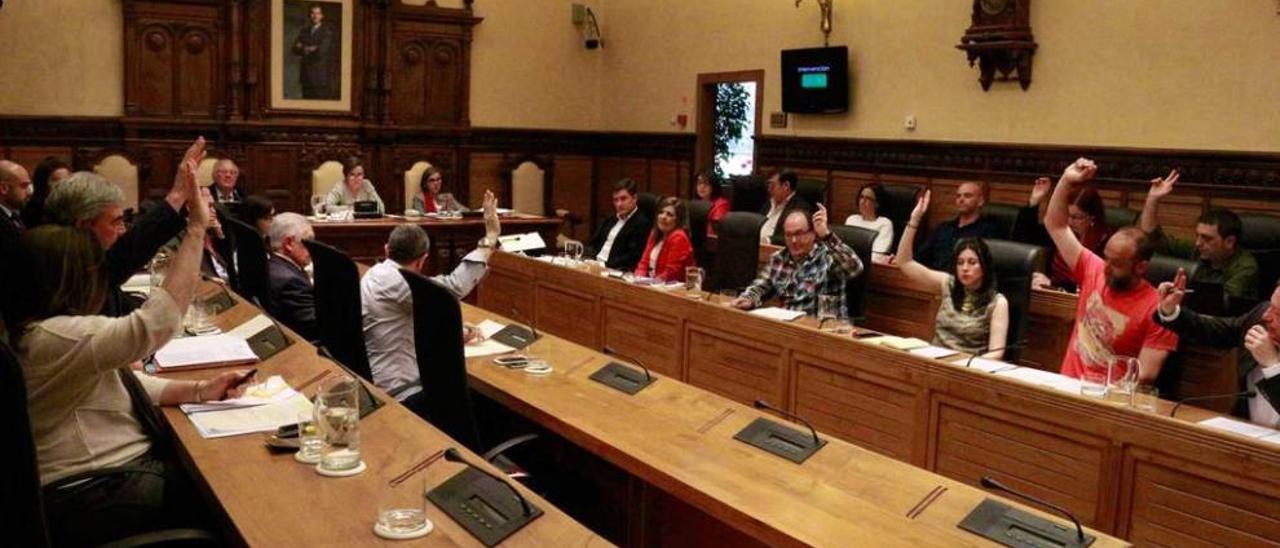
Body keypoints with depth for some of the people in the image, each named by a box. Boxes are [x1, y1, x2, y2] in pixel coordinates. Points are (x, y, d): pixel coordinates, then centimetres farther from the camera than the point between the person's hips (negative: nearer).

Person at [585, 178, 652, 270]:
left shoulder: (642, 223, -7)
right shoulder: (611, 219, 18)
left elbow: (633, 257, -15)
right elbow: (593, 243, 19)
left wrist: (606, 265, -21)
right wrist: (590, 259, -1)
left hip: (616, 270, -7)